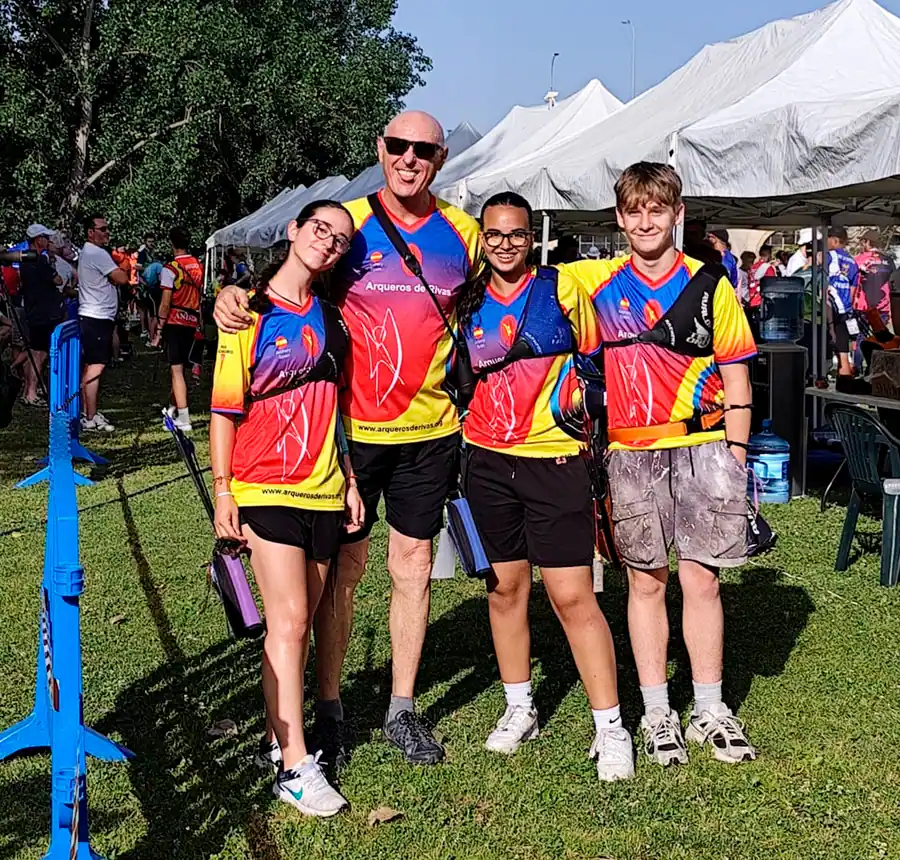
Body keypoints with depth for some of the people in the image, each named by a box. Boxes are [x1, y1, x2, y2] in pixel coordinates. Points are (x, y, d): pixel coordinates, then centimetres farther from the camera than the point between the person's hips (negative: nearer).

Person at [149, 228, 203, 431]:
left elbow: (165, 304, -14)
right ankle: (173, 409, 32)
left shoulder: (170, 269, -12)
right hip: (192, 322, 6)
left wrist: (159, 330, -8)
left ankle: (184, 419, -9)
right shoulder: (199, 266, 6)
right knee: (180, 366, 19)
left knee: (176, 370, -5)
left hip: (174, 322, -6)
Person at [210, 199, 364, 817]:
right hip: (264, 488, -5)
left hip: (323, 490, 5)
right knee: (289, 621, -9)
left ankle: (280, 736, 20)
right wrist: (223, 490, -9)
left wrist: (349, 480, 13)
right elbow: (225, 409, -4)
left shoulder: (331, 319, 12)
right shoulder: (251, 313, -2)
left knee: (298, 623, 8)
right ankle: (295, 766, -5)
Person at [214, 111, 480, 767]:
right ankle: (329, 707, 18)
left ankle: (402, 710, 21)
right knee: (344, 565, 5)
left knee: (413, 565, 9)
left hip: (429, 429, 2)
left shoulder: (463, 232, 5)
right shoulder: (347, 223, -2)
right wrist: (235, 297, -22)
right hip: (352, 428, -2)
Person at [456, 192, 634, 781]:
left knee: (573, 595, -7)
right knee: (505, 586, 11)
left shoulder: (561, 287, 0)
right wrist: (460, 427, 10)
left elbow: (593, 357, 9)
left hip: (556, 457, -4)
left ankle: (611, 727, 3)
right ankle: (519, 709, 27)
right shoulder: (467, 301, 8)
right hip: (488, 459, 4)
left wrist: (581, 405, -1)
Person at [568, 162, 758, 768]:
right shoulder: (596, 282, 5)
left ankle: (710, 711, 16)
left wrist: (735, 458, -2)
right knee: (646, 581, 6)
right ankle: (657, 713, 16)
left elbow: (736, 379, 5)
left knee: (701, 579, 3)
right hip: (630, 452, 1)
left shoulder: (710, 284, 3)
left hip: (701, 446, 0)